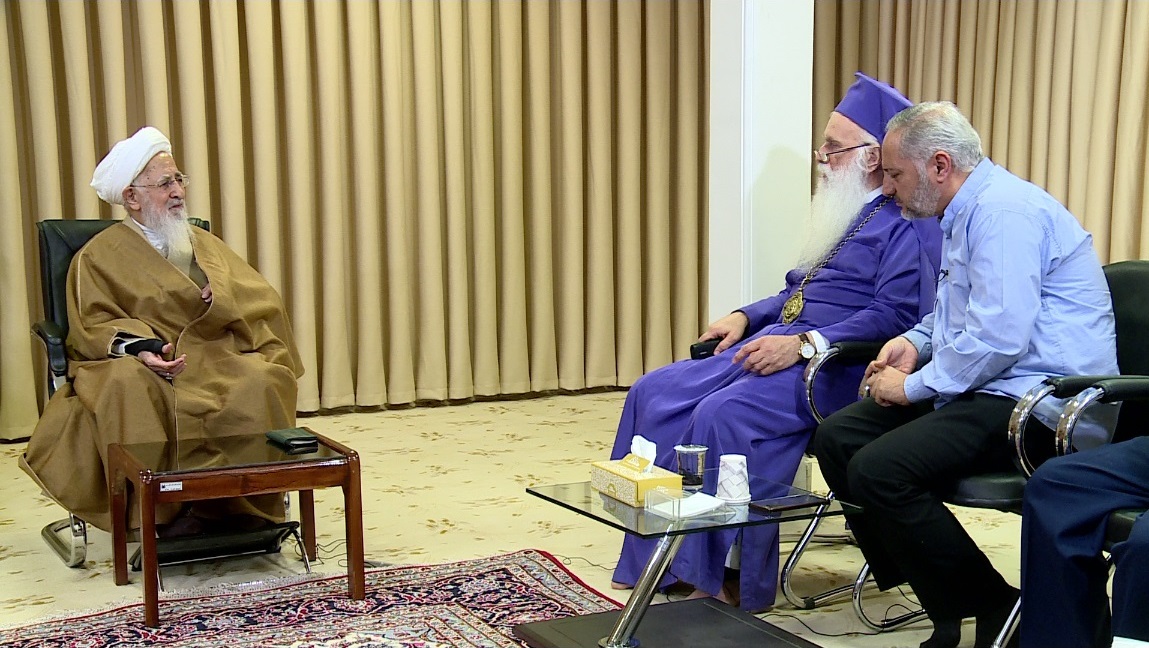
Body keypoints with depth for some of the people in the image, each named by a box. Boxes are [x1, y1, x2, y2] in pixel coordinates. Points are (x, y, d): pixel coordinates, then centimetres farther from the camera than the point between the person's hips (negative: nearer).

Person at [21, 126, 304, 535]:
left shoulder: (203, 243, 24)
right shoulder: (100, 255, 12)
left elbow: (262, 297, 13)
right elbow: (95, 326, 0)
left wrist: (221, 301, -9)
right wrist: (139, 347, -21)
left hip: (215, 359, 3)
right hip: (147, 365, -3)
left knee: (260, 383, -31)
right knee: (126, 387, -38)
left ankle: (243, 501, -28)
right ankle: (161, 510, -32)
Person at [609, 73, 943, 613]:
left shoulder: (906, 225, -7)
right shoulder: (844, 214, 22)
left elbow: (896, 313, -20)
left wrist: (804, 344, -25)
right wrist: (746, 317, 10)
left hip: (834, 365, -10)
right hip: (777, 345, 10)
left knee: (724, 415, -33)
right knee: (655, 393, -6)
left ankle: (729, 579, -19)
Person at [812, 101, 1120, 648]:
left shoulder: (1005, 212, -16)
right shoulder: (965, 213, 17)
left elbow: (998, 337, -25)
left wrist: (913, 386, -13)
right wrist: (916, 341, 11)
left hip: (1040, 403, -11)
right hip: (988, 390, 11)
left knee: (878, 470, -26)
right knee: (836, 438, 2)